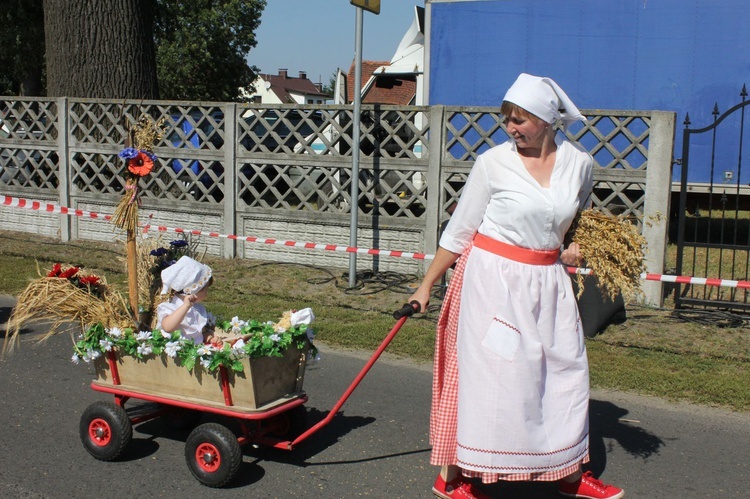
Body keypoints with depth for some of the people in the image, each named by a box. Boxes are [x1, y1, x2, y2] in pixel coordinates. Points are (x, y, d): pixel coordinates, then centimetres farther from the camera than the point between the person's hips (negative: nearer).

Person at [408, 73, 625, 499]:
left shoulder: (580, 164, 2)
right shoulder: (494, 163, -9)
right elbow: (459, 229, -4)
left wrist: (575, 247, 2)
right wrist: (427, 284, -2)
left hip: (548, 281, 5)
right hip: (494, 279, -4)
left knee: (565, 371, 11)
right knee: (485, 374, -1)